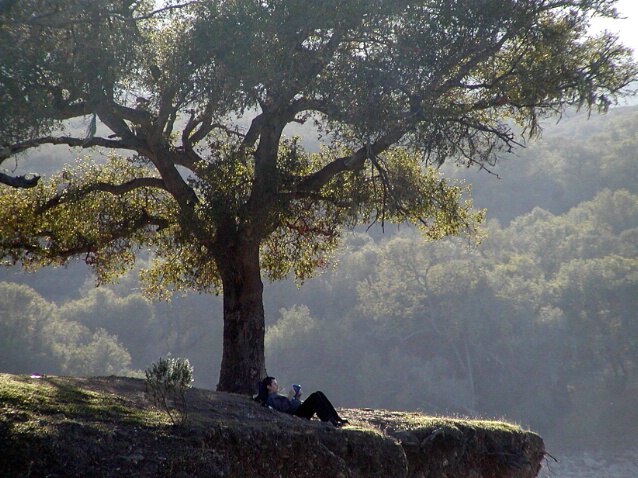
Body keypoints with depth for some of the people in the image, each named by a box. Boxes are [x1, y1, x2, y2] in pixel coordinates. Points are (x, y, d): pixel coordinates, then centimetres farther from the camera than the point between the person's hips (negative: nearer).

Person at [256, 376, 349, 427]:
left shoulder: (277, 396, 29)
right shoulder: (270, 398, -3)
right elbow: (282, 408, -20)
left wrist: (297, 395, 13)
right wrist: (290, 397, -21)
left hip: (299, 410, 10)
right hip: (295, 415, -10)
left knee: (319, 394, -5)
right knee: (315, 396, -22)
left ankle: (336, 419, -13)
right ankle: (328, 422, -27)